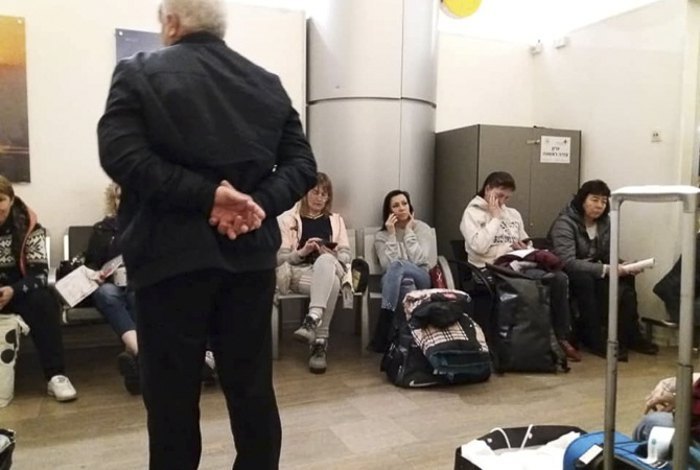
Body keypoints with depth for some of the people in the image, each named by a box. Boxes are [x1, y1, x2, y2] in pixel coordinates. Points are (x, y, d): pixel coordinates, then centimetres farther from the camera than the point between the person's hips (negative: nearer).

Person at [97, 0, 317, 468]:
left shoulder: (138, 74, 0)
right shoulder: (268, 84, 11)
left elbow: (121, 155, -15)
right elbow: (302, 164, 2)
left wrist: (207, 194, -16)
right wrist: (258, 203, -9)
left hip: (172, 256, -3)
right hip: (251, 255, 4)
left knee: (172, 394, 9)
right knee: (254, 388, 13)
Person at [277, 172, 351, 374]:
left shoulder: (336, 220, 23)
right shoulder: (288, 219, 15)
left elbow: (346, 255, 12)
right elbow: (280, 258, 5)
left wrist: (330, 254, -11)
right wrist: (302, 252, -14)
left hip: (332, 269, 2)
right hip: (299, 272, -1)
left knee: (325, 260, -39)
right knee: (330, 284, -38)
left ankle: (312, 321, -50)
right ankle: (320, 341, -39)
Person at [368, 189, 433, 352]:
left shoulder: (422, 228, 5)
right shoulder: (381, 236, 7)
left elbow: (419, 260, -10)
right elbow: (387, 266, -10)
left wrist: (409, 231, -7)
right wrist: (392, 234, -12)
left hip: (420, 279, 0)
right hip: (397, 283, 1)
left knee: (397, 266, -36)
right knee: (405, 282, -39)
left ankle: (384, 323, -39)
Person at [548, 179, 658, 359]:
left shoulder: (605, 222, 1)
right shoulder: (564, 223, -20)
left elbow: (609, 255, 6)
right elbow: (568, 262, -31)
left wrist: (621, 266, -16)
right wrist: (605, 269, -33)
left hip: (592, 274, 7)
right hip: (566, 276, -6)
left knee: (626, 279, -17)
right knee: (586, 280, -35)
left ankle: (630, 336, -6)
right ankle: (593, 338, -23)